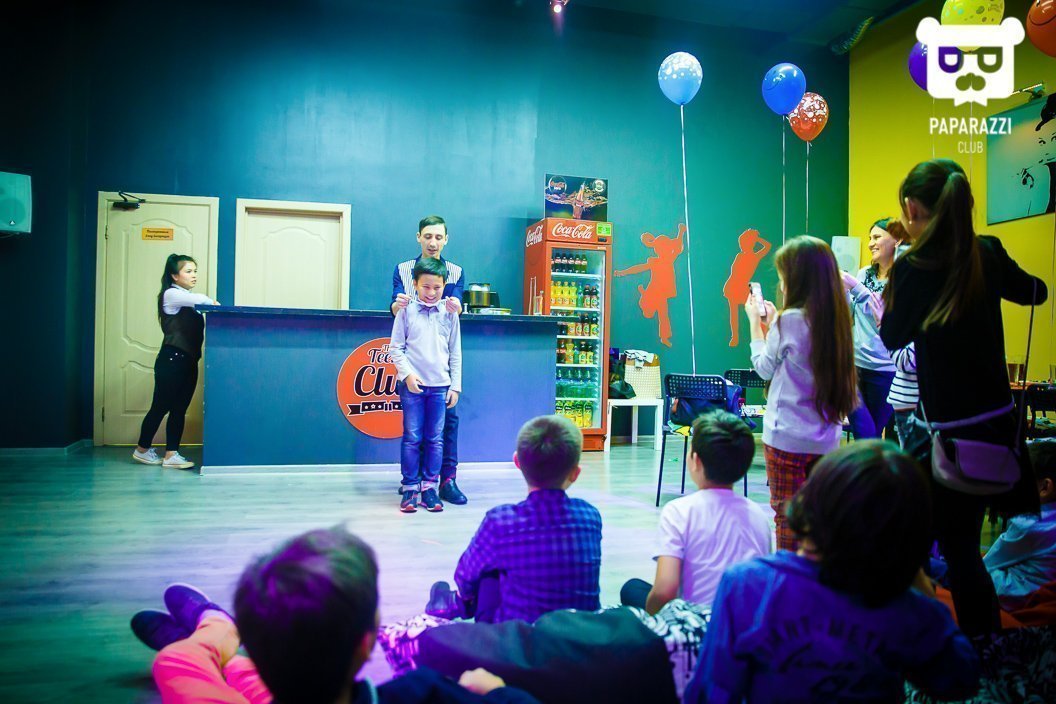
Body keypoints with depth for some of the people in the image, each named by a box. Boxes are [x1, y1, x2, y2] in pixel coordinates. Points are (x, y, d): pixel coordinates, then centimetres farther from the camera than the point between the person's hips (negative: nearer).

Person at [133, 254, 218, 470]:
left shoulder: (188, 299, 21)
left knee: (180, 409, 6)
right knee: (160, 406, 0)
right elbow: (197, 299, -24)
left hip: (189, 361, 8)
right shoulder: (171, 294, -4)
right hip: (172, 359, -8)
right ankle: (142, 449, 17)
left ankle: (171, 454, 8)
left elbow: (195, 328, 12)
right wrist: (213, 303, -8)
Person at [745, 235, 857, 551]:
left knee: (787, 516, 4)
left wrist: (756, 323, 6)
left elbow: (764, 368, -2)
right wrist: (773, 322, 18)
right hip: (825, 438, 7)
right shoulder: (836, 319, 4)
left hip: (787, 437, -7)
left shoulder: (789, 320, -15)